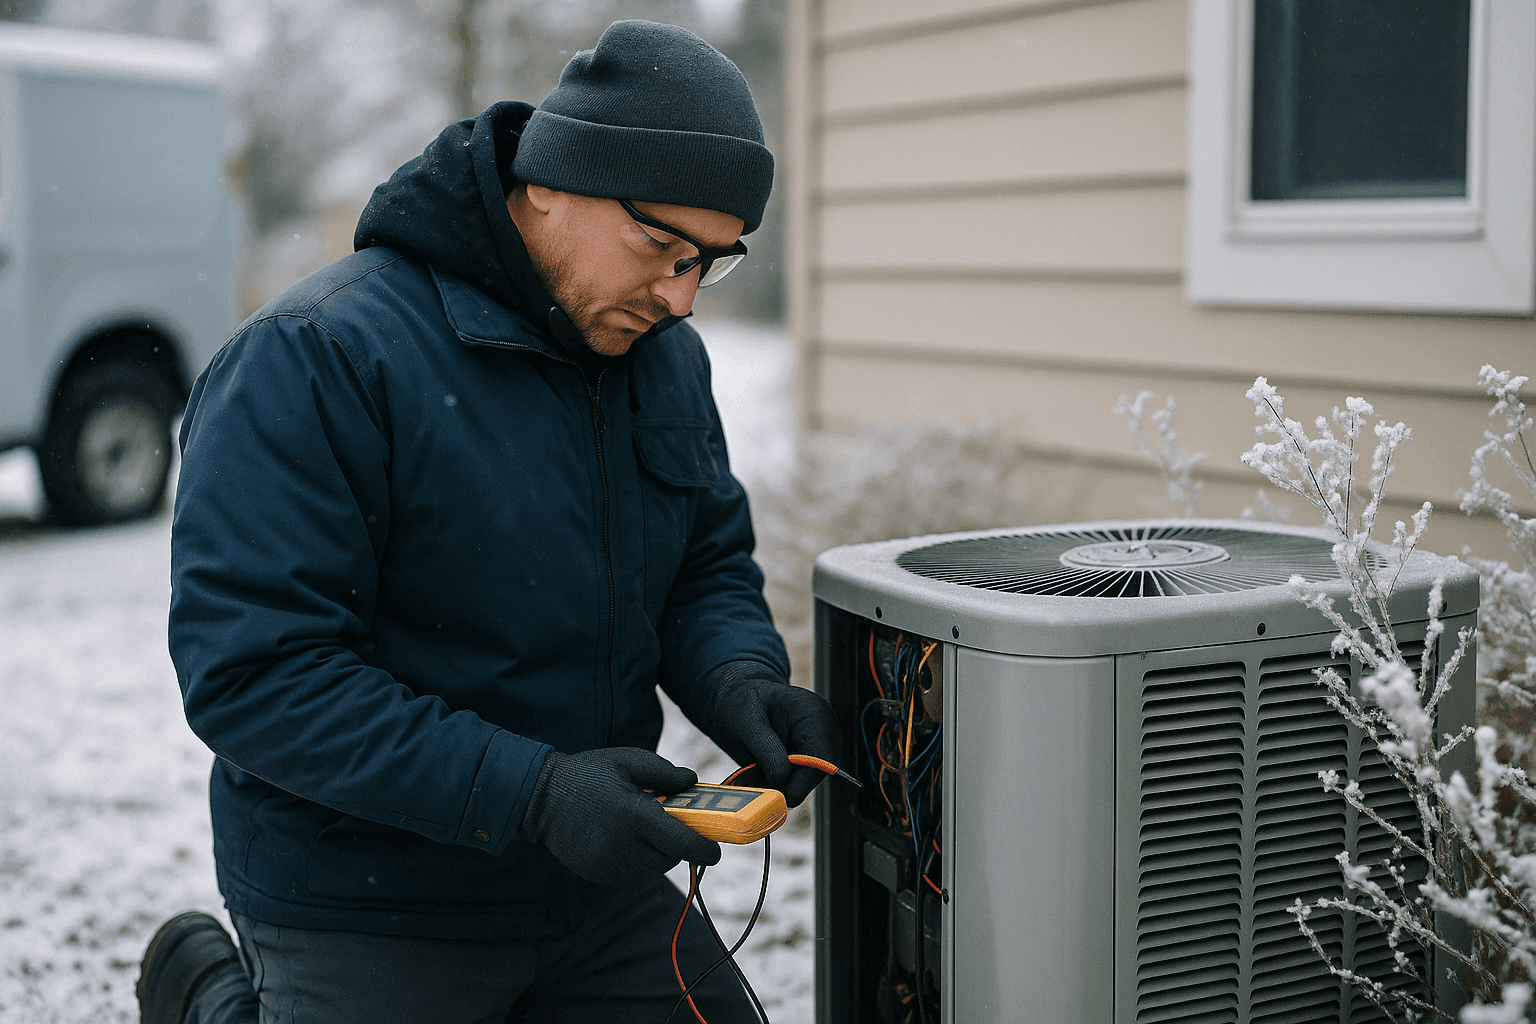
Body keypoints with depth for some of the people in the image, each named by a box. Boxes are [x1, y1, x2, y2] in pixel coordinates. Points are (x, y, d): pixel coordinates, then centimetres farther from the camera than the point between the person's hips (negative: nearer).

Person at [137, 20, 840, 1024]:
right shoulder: (315, 358, -22)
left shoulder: (665, 354, 1)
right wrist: (529, 791, -33)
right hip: (366, 914, -6)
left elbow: (711, 565, 10)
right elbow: (255, 673, -26)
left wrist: (737, 679, -14)